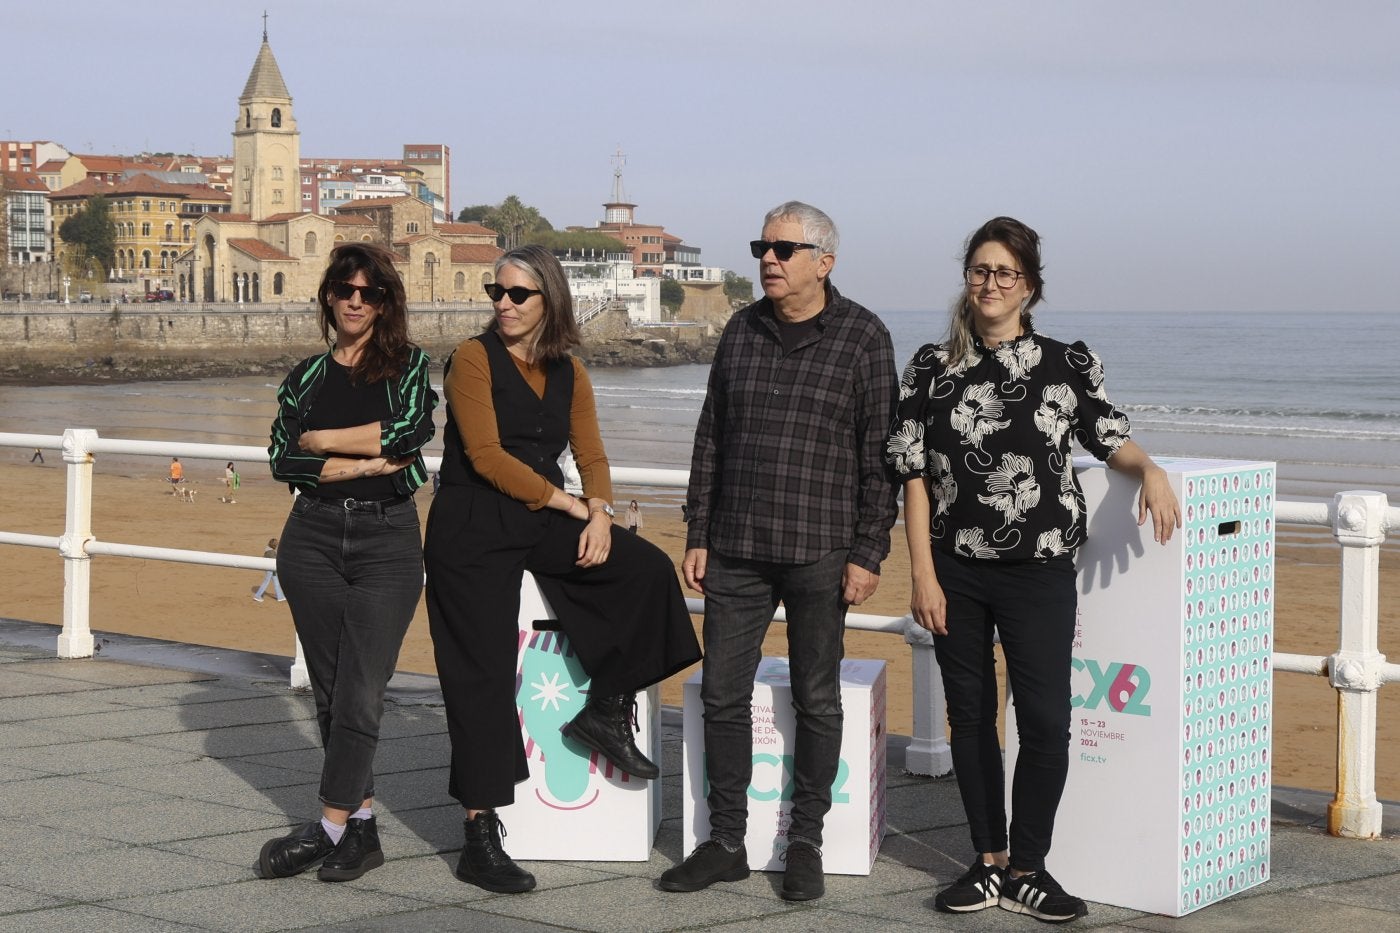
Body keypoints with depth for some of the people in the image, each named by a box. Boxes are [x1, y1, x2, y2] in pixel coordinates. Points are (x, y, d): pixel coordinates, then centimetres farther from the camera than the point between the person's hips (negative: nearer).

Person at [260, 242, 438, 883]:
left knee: (361, 690, -10)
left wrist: (321, 439, -5)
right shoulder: (305, 377, 12)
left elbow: (412, 430, -13)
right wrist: (363, 464, -11)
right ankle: (361, 825, 11)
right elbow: (281, 460, -1)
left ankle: (331, 826, -10)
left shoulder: (409, 366, 6)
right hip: (312, 536, 3)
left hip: (388, 539, -3)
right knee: (330, 689, 4)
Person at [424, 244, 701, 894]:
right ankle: (480, 841, -1)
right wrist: (570, 505, -13)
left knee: (647, 569, -16)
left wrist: (599, 513, -13)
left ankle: (605, 711, -1)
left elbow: (591, 455, 8)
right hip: (474, 529, -5)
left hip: (541, 523, 5)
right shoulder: (474, 358, -5)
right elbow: (486, 455, -13)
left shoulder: (567, 373, 11)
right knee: (484, 675, -6)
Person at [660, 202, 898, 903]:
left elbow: (880, 455, -4)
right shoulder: (741, 331, 9)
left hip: (819, 552, -4)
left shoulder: (862, 338, -3)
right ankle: (726, 843, 16)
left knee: (816, 700, 5)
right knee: (722, 695, 5)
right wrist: (698, 536, 8)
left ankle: (805, 844, 16)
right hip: (735, 550, 4)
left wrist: (868, 554, -9)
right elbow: (710, 440, 12)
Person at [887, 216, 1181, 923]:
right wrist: (923, 574, -3)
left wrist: (1149, 469, -11)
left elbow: (1111, 441, 12)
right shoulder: (932, 367, 3)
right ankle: (990, 862, 21)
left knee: (1045, 720, -6)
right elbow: (913, 474, 3)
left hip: (1039, 572, -1)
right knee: (970, 715, 9)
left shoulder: (1070, 365, 1)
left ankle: (1028, 869, 8)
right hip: (954, 568, 2)